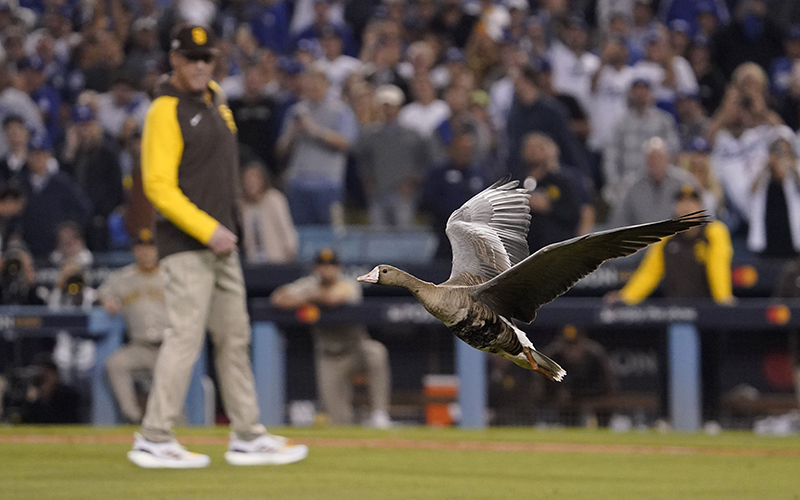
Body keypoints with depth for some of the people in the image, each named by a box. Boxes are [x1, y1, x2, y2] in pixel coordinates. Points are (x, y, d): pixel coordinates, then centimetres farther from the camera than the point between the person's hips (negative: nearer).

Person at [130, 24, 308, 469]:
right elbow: (158, 186, -19)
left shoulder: (214, 99, 13)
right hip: (186, 244, -9)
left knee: (234, 339, 10)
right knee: (186, 336, -12)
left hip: (221, 242, 9)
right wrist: (208, 230, -22)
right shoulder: (166, 111, -13)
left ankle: (248, 438, 15)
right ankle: (154, 440, -10)